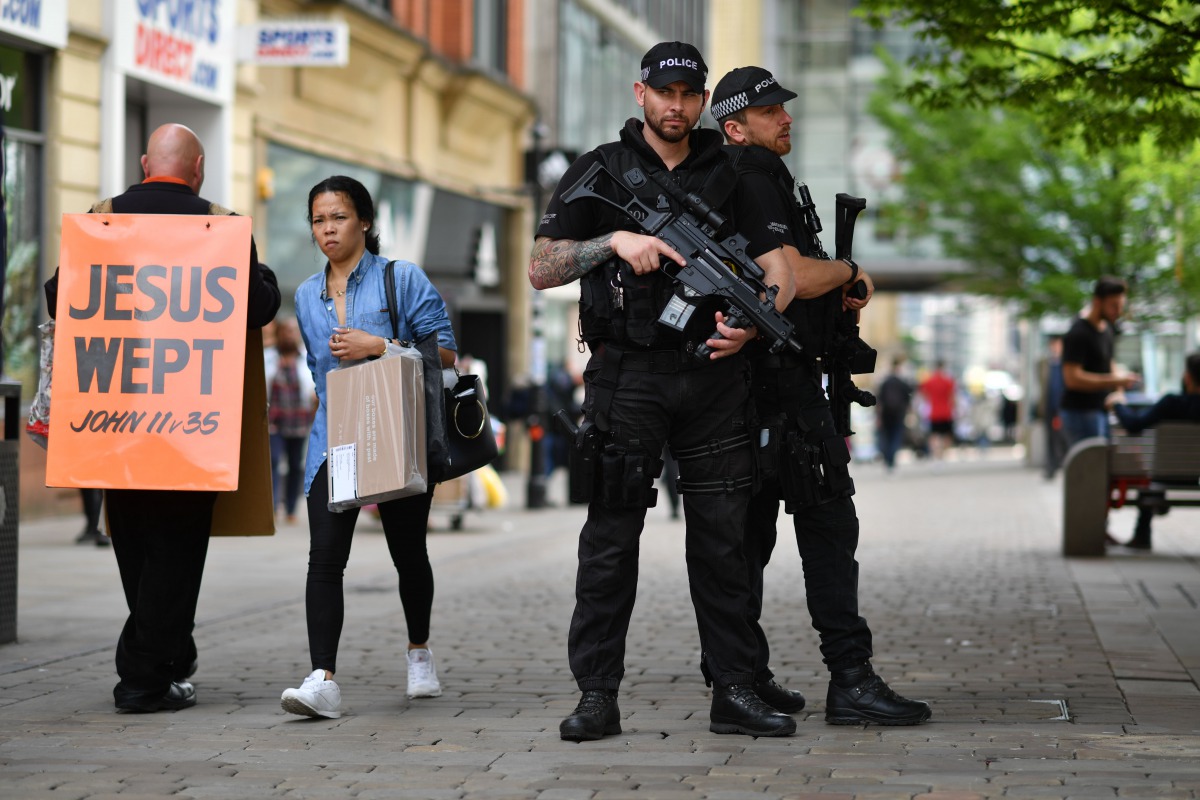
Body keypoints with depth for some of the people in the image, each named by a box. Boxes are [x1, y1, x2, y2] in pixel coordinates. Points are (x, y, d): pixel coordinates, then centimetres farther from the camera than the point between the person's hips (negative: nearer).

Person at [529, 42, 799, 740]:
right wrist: (614, 242, -15)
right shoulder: (601, 173, 6)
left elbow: (779, 269, 6)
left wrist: (754, 321, -14)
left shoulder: (728, 176, 12)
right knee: (611, 541, -3)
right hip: (628, 375, -2)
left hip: (713, 375, 2)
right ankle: (598, 697, 1)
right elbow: (541, 269, 0)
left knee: (724, 542, 4)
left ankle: (736, 693, 8)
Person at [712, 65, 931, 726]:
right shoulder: (754, 183, -12)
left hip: (749, 377, 11)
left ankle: (745, 678, 13)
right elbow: (794, 277, -22)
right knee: (828, 524, -10)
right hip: (784, 379, -11)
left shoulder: (757, 181, 21)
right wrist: (850, 272, -2)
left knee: (750, 529, 10)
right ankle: (851, 678, -12)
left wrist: (835, 297, 14)